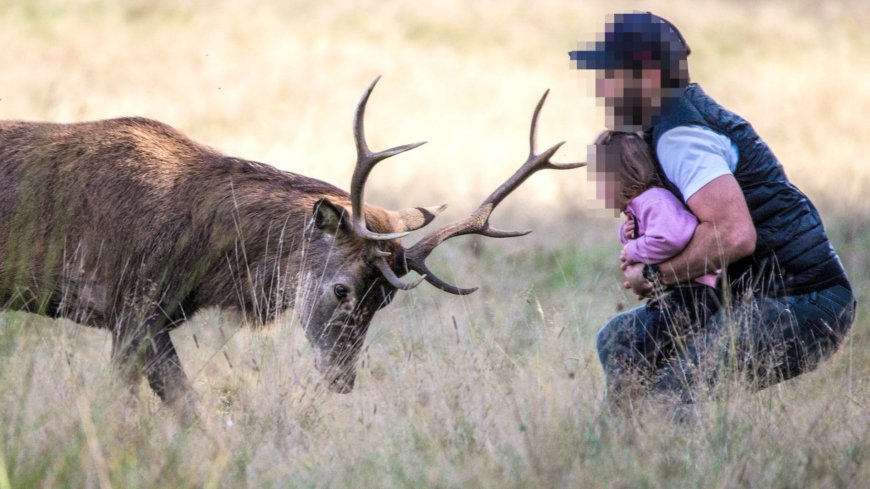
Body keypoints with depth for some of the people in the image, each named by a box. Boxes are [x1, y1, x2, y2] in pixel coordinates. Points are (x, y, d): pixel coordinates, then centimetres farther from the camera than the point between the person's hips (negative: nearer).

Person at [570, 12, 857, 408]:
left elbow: (735, 234, -30)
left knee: (667, 393, -27)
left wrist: (654, 274, -15)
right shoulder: (691, 106, 14)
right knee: (618, 342, 16)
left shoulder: (679, 136, -17)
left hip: (804, 307, -11)